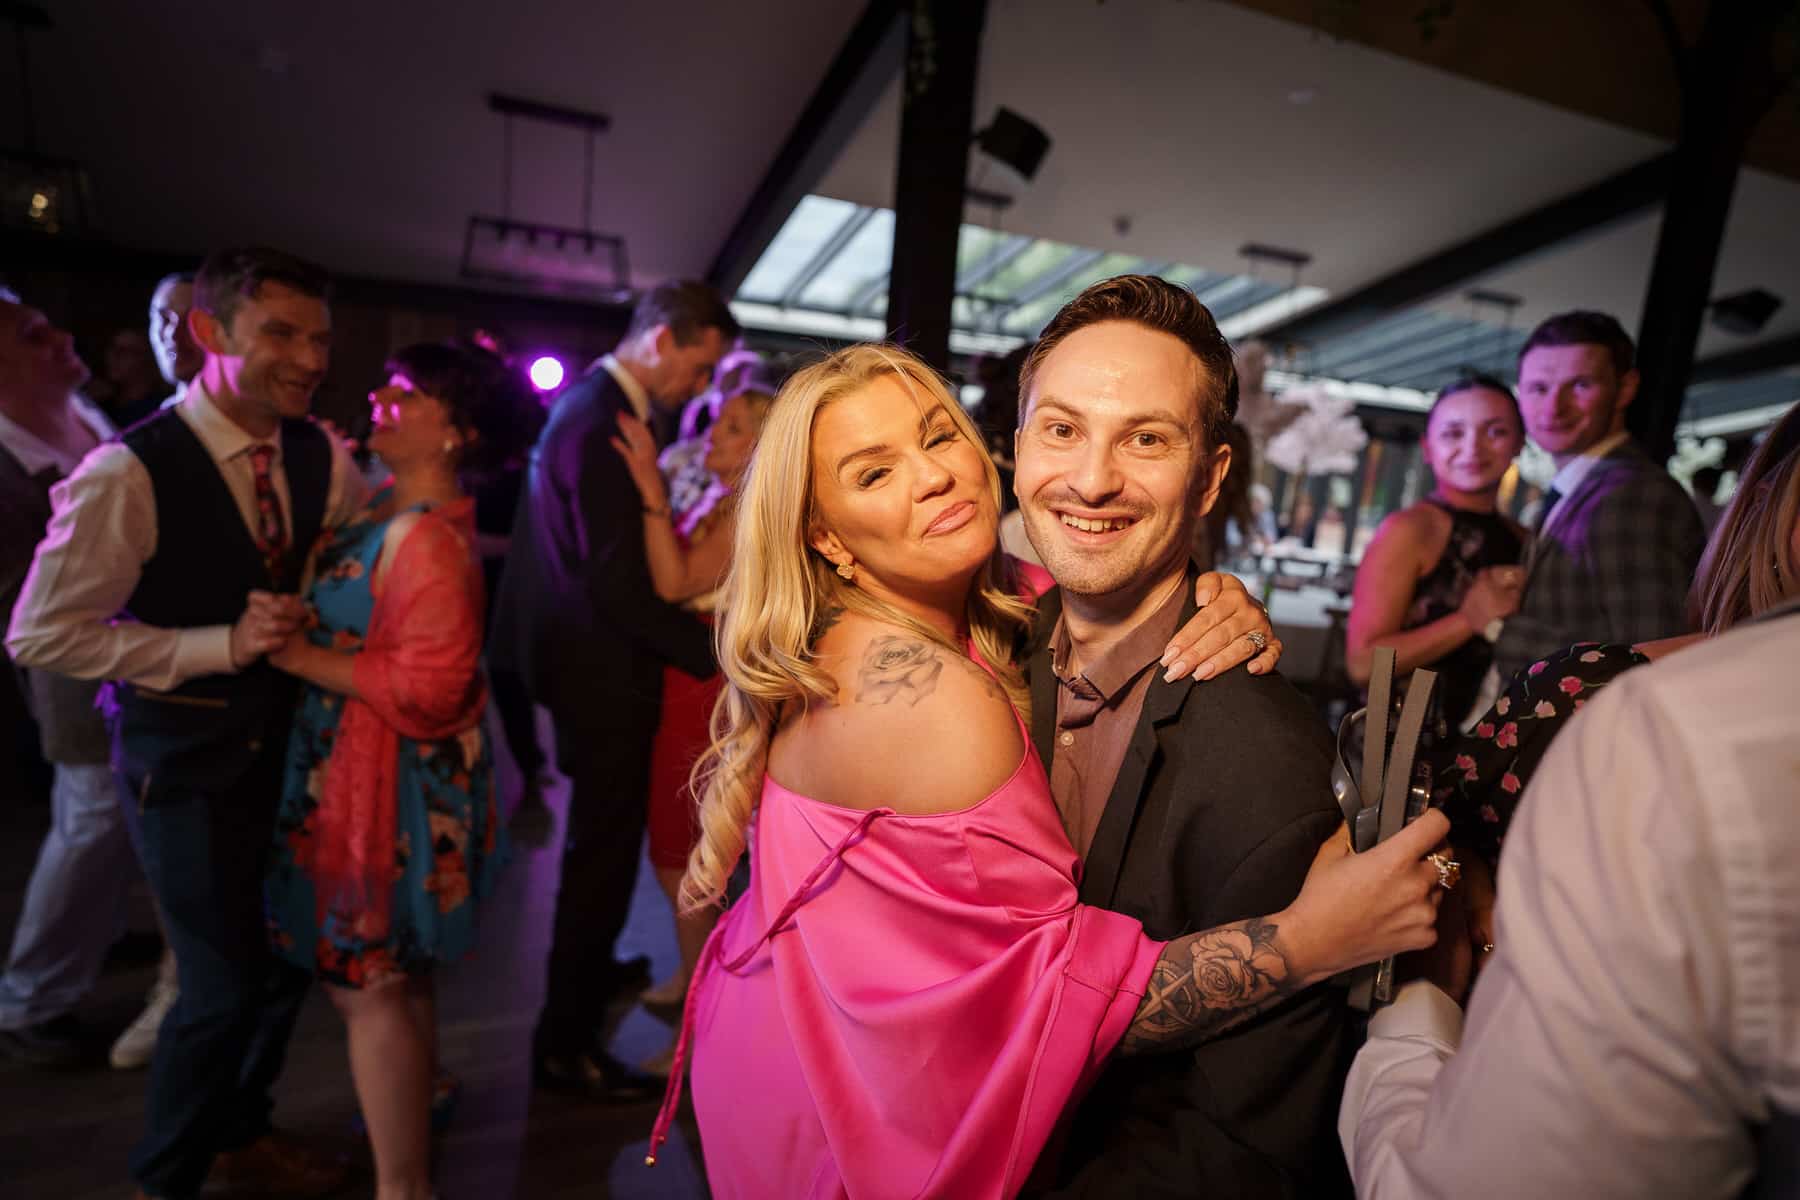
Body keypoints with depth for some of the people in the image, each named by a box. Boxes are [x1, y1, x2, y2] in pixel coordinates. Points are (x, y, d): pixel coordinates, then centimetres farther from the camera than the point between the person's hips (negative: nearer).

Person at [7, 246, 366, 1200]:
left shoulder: (318, 457, -3)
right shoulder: (129, 473, -20)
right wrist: (224, 644, -24)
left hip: (284, 741, 6)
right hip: (186, 764, -6)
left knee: (292, 957, 18)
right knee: (225, 985, 5)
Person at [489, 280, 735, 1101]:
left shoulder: (593, 403, 8)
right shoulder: (603, 424, -24)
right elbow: (620, 583, -28)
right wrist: (718, 654, -22)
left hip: (590, 657, 11)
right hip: (604, 670, -11)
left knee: (602, 839, 26)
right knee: (605, 848, 4)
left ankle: (588, 969, 48)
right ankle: (565, 1042, 21)